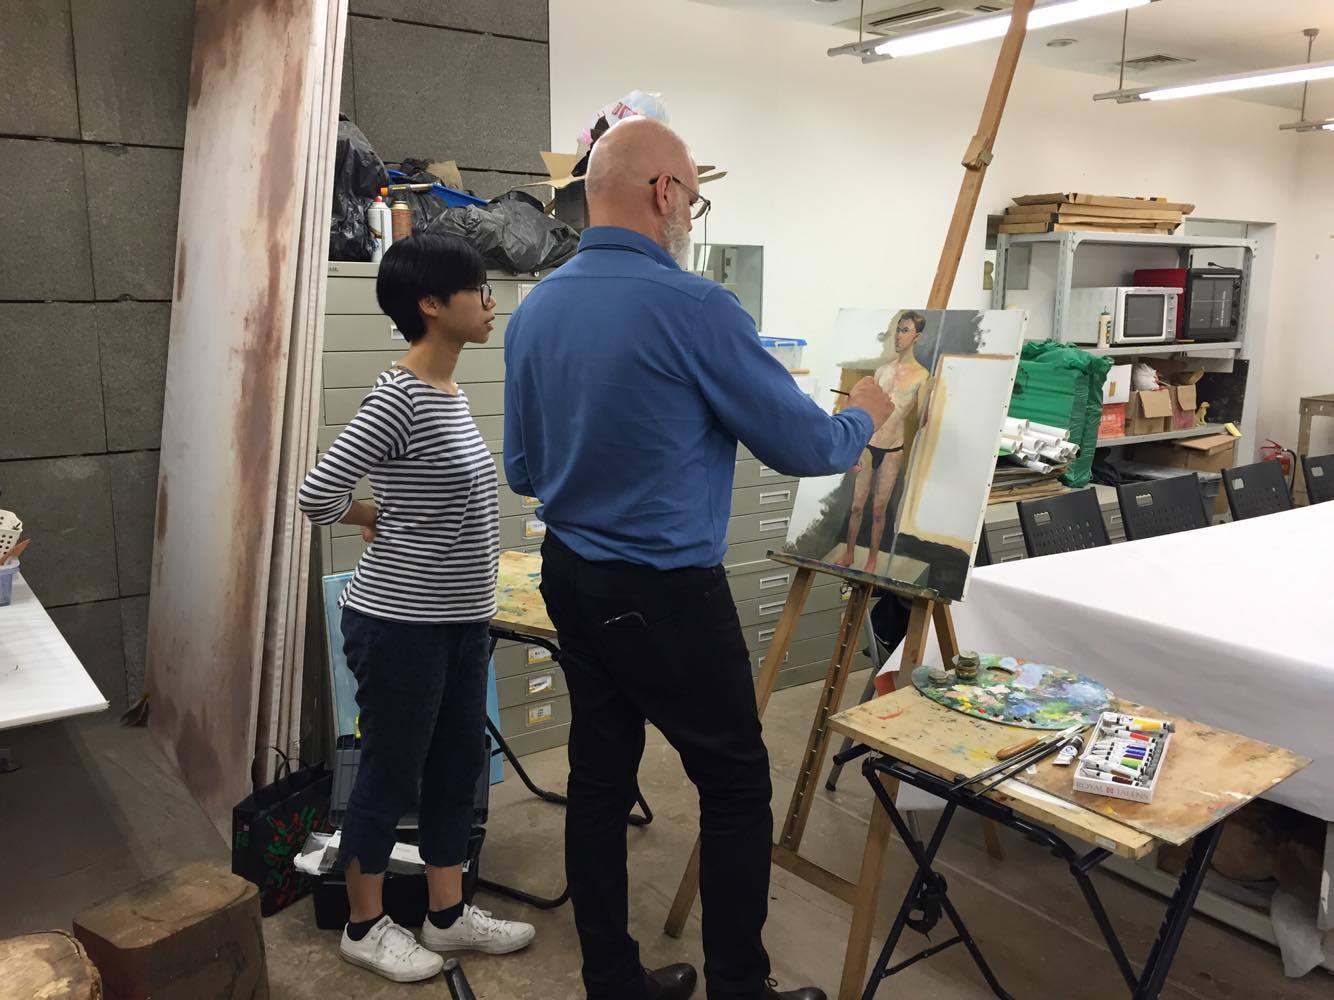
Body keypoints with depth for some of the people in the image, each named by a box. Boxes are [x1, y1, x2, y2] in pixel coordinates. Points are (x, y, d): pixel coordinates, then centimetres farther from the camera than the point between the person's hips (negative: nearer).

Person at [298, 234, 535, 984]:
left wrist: (474, 609, 14)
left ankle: (448, 914, 34)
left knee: (460, 766, 17)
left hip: (461, 621, 8)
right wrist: (378, 520, -2)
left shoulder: (453, 393, 7)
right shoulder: (399, 398, -20)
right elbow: (319, 495, -21)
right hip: (402, 625, -8)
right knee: (391, 776, 8)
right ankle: (366, 926, 30)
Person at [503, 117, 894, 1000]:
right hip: (664, 593, -7)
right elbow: (803, 447, -10)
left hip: (570, 579, 8)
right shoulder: (695, 308, -17)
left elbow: (523, 471, 12)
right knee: (736, 786, 8)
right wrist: (865, 418, 11)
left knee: (600, 779, 15)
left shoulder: (533, 311, 5)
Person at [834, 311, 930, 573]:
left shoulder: (922, 375, -5)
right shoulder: (882, 369, 7)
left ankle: (872, 560, 20)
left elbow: (920, 419, -5)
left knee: (879, 510, 6)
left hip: (893, 451, -3)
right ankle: (849, 554, 25)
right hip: (868, 446, 3)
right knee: (857, 506, 10)